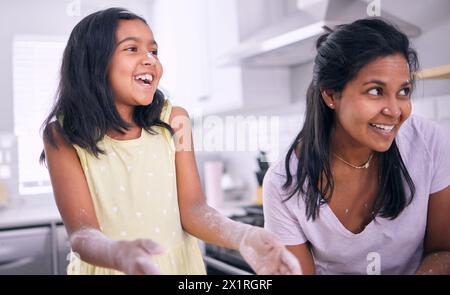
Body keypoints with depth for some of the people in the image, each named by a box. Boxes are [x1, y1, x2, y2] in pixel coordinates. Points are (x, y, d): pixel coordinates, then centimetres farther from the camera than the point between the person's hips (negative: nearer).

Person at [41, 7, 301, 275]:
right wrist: (120, 254, -43)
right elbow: (81, 232, -21)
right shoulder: (63, 134, -14)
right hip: (106, 267, -2)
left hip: (178, 264, 3)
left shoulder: (174, 120, -8)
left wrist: (242, 235, -32)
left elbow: (192, 209, -12)